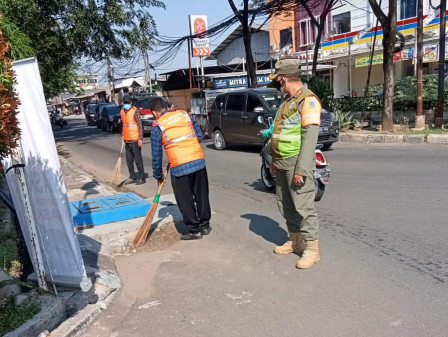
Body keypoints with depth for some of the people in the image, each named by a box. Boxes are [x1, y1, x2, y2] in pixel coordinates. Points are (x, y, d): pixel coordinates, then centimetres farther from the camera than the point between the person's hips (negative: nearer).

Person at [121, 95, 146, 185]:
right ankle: (132, 177, 24)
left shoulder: (135, 111, -10)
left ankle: (142, 178, 7)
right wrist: (123, 137, 19)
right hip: (127, 140, 7)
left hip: (135, 140, -7)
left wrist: (140, 138, -18)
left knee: (138, 160, -1)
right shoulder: (122, 112, 11)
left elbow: (140, 125, -13)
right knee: (129, 160, 13)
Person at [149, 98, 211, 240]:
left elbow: (156, 154, 5)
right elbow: (199, 135, 13)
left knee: (185, 201, 10)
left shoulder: (157, 127, 3)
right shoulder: (184, 114, 12)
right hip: (198, 161, 4)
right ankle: (205, 225, 29)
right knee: (201, 195, 17)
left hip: (179, 166, -4)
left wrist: (158, 175, 17)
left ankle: (194, 230, 17)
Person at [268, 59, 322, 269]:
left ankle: (311, 249, 6)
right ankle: (295, 241, 28)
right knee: (285, 205, 15)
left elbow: (309, 137, -20)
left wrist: (301, 169, -23)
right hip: (282, 163, 9)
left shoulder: (308, 100, -13)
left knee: (303, 206, -5)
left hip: (296, 163, -9)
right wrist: (274, 161, 20)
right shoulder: (288, 101, 17)